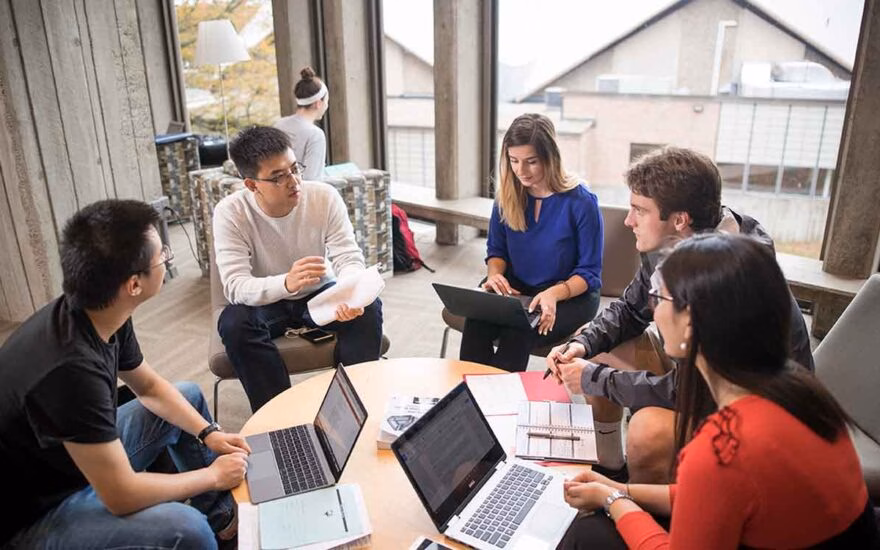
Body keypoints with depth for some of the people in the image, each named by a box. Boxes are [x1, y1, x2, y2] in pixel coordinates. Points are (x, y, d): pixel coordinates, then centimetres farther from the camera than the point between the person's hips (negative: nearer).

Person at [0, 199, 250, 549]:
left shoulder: (100, 314, -10)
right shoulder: (72, 367, -37)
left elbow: (150, 387, 9)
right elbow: (122, 496, -31)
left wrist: (209, 433, -1)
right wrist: (213, 476, -17)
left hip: (86, 457, 9)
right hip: (33, 514, -9)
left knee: (189, 395, 13)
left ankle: (222, 517, 23)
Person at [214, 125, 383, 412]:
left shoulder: (325, 196, -17)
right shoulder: (230, 213, -21)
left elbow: (349, 258, -18)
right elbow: (235, 286, -30)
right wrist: (286, 283, -52)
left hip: (320, 293, 1)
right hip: (265, 302, -1)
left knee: (369, 308, -26)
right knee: (233, 323, -32)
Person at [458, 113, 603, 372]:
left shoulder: (581, 202, -15)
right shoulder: (508, 195, -1)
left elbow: (589, 273, -10)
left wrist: (554, 293, -30)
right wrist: (494, 274, -13)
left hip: (571, 295, -3)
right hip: (516, 290, 4)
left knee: (517, 332, -34)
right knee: (475, 323, -29)